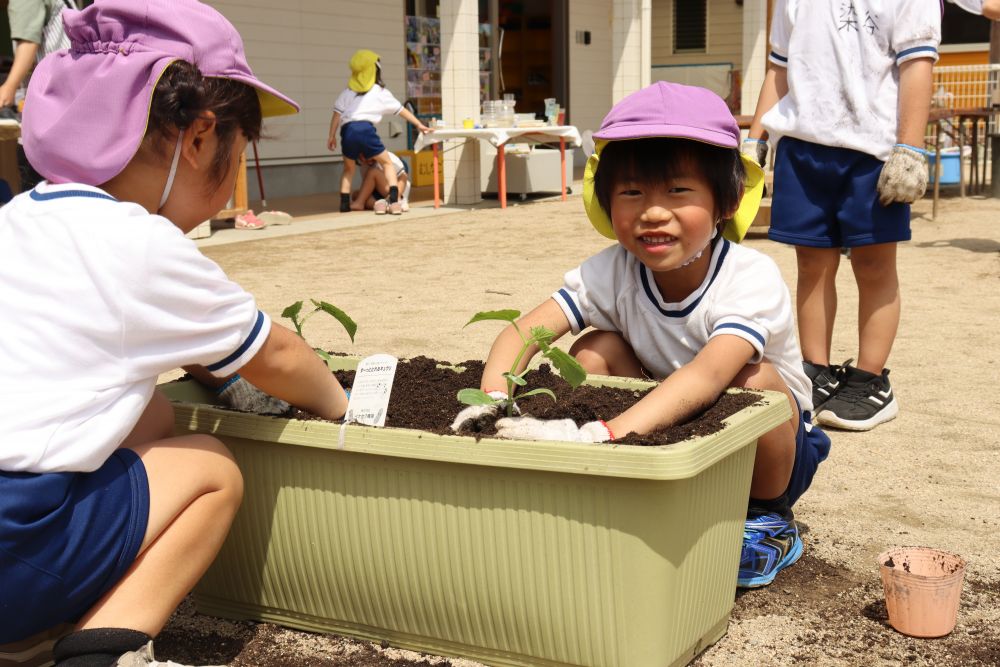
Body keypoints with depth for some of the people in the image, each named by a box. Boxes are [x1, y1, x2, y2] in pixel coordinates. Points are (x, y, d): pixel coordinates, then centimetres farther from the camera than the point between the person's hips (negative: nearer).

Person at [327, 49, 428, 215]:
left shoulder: (348, 91, 22)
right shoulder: (380, 92, 16)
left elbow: (337, 113, 13)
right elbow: (402, 110, 23)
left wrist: (332, 136, 16)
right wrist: (419, 125, 32)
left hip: (347, 131, 3)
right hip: (365, 129, -3)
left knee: (349, 169, 22)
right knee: (387, 163, 11)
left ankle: (344, 203, 13)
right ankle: (393, 201, -5)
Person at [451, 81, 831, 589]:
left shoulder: (752, 278, -29)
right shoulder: (613, 272, -16)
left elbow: (708, 374, -46)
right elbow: (525, 329, -22)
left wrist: (603, 434, -60)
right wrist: (493, 400, -44)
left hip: (769, 452, -3)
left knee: (755, 378, -34)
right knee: (594, 351, -16)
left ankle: (768, 522, -5)